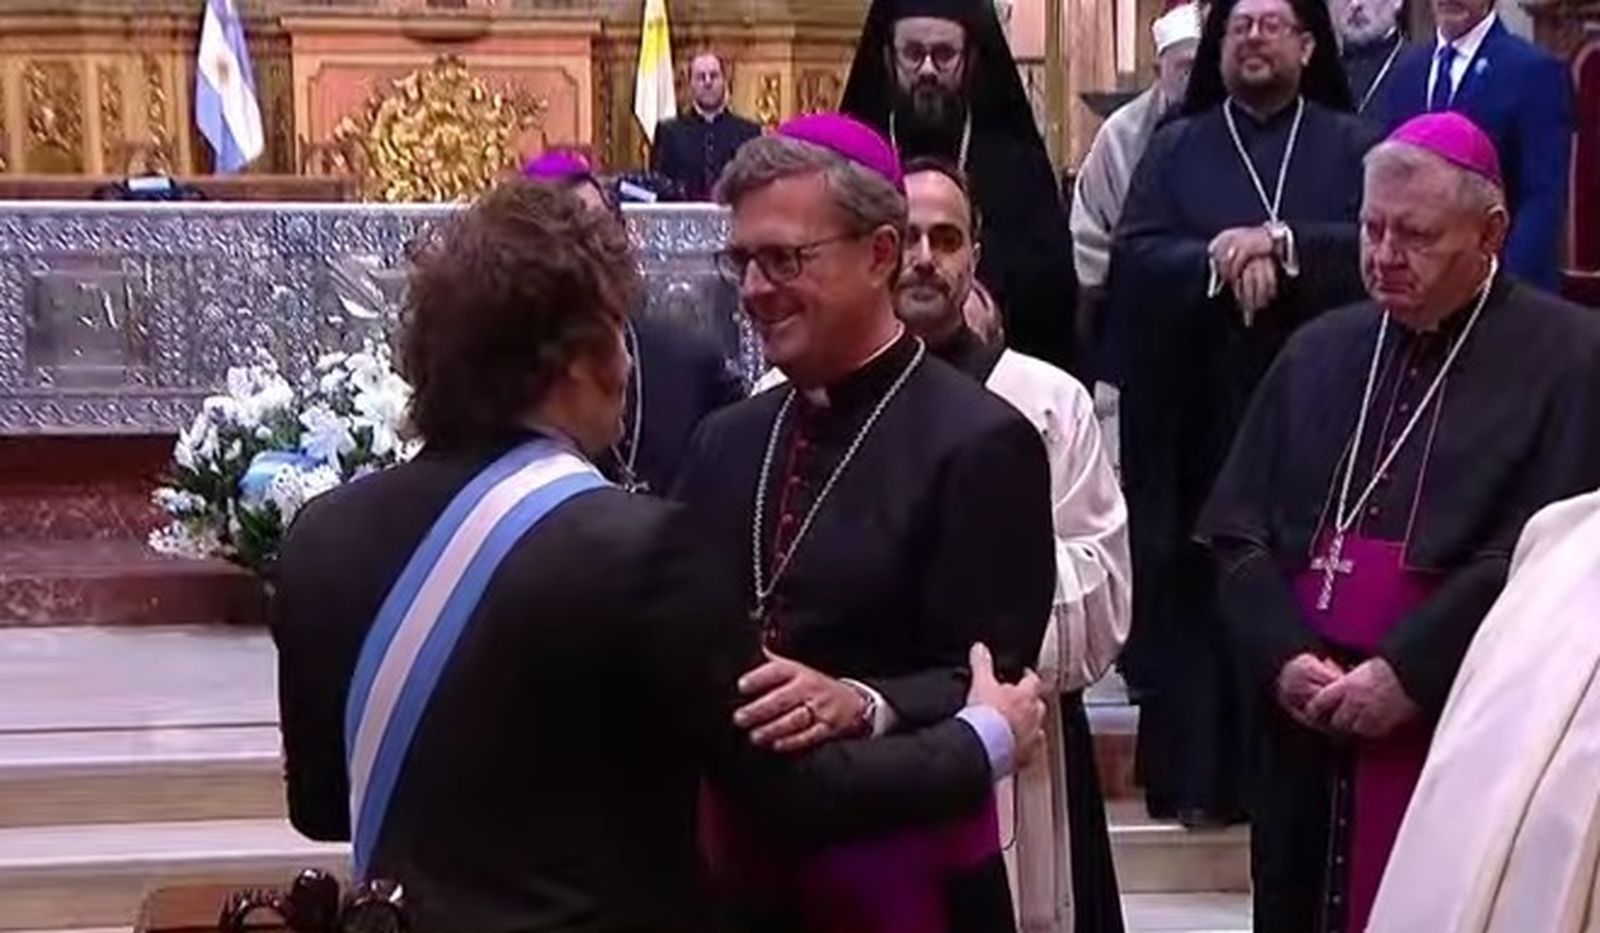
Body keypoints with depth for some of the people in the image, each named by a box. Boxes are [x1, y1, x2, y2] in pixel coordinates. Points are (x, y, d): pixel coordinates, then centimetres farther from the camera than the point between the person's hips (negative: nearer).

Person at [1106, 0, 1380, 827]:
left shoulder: (1350, 145, 9)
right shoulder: (1175, 149, 12)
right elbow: (1133, 259, -1)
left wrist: (1281, 244, -16)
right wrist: (1223, 263, -16)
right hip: (1197, 415, 1)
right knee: (1196, 589, -1)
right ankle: (1196, 776, 5)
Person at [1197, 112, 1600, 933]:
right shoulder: (1318, 352, 13)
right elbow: (1237, 530, 9)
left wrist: (1407, 673, -18)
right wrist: (1284, 656, -7)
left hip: (1465, 737, -5)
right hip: (1307, 732, 5)